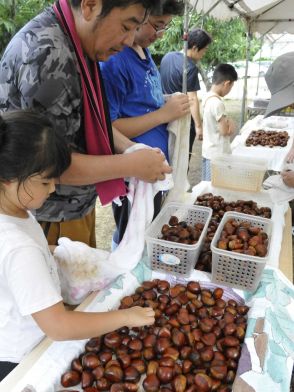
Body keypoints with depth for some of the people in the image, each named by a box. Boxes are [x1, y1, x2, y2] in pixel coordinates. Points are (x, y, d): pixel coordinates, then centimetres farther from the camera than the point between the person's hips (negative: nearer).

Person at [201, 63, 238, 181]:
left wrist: (228, 120, -3)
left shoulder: (207, 98, 6)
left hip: (208, 151, 9)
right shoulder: (217, 103, -22)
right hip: (217, 154, -9)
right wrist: (230, 123, 0)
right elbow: (225, 131, -19)